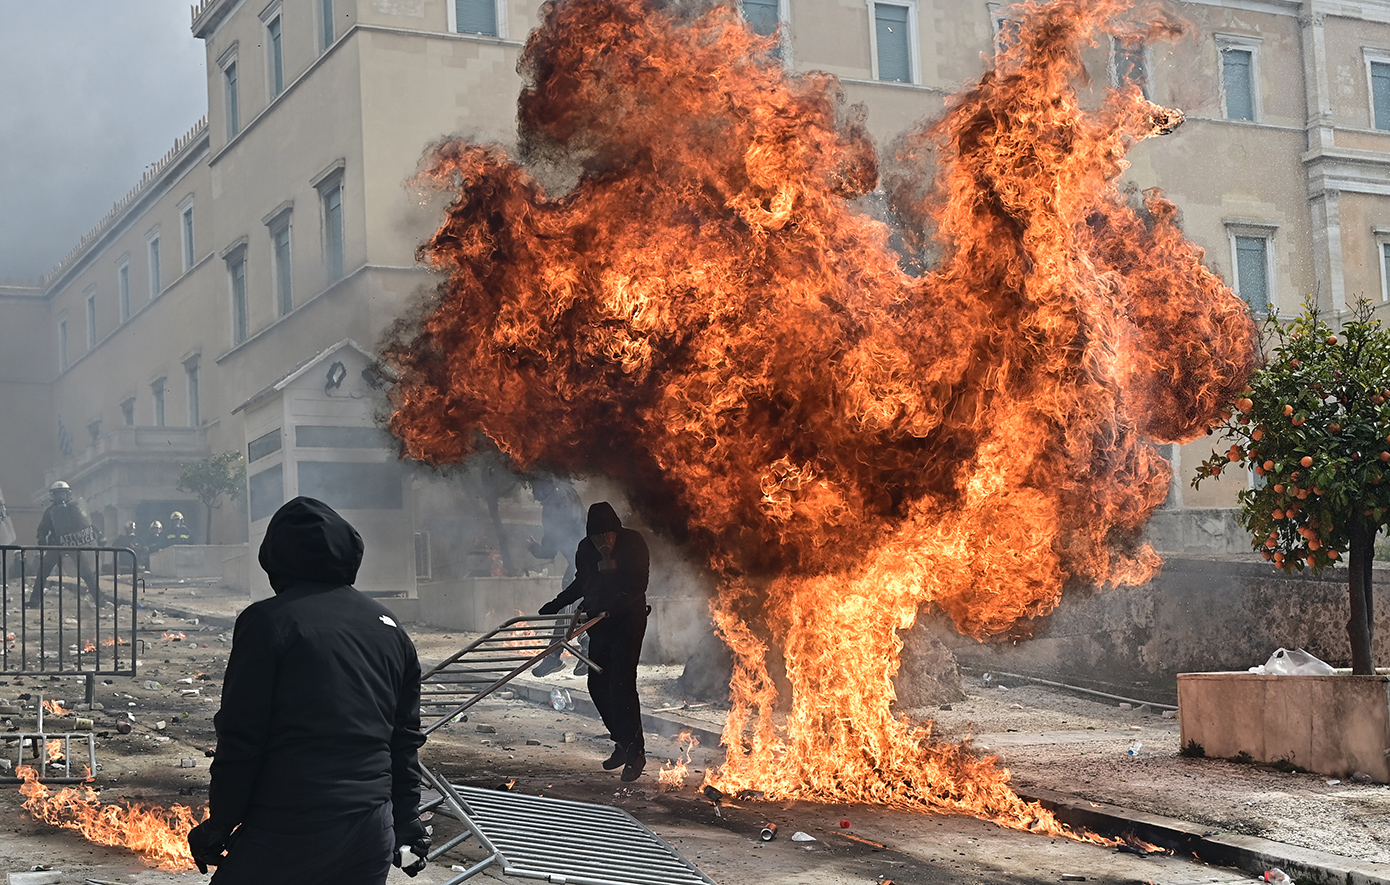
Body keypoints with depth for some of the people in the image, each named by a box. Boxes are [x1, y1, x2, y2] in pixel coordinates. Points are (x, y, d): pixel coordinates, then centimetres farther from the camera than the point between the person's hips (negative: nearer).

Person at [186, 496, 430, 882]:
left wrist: (220, 825, -1)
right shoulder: (389, 629, 12)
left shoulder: (267, 620, -6)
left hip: (289, 830, -6)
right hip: (372, 831, 6)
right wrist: (405, 820, 23)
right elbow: (405, 739, 15)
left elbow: (240, 739, -9)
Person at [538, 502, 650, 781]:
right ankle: (622, 743, 22)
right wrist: (556, 604, 13)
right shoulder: (585, 549, 0)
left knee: (621, 685, -13)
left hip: (628, 620, -6)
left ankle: (635, 751, -6)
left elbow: (637, 585, -19)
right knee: (597, 685, 7)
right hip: (599, 622, 6)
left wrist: (609, 606, -30)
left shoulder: (633, 544, -14)